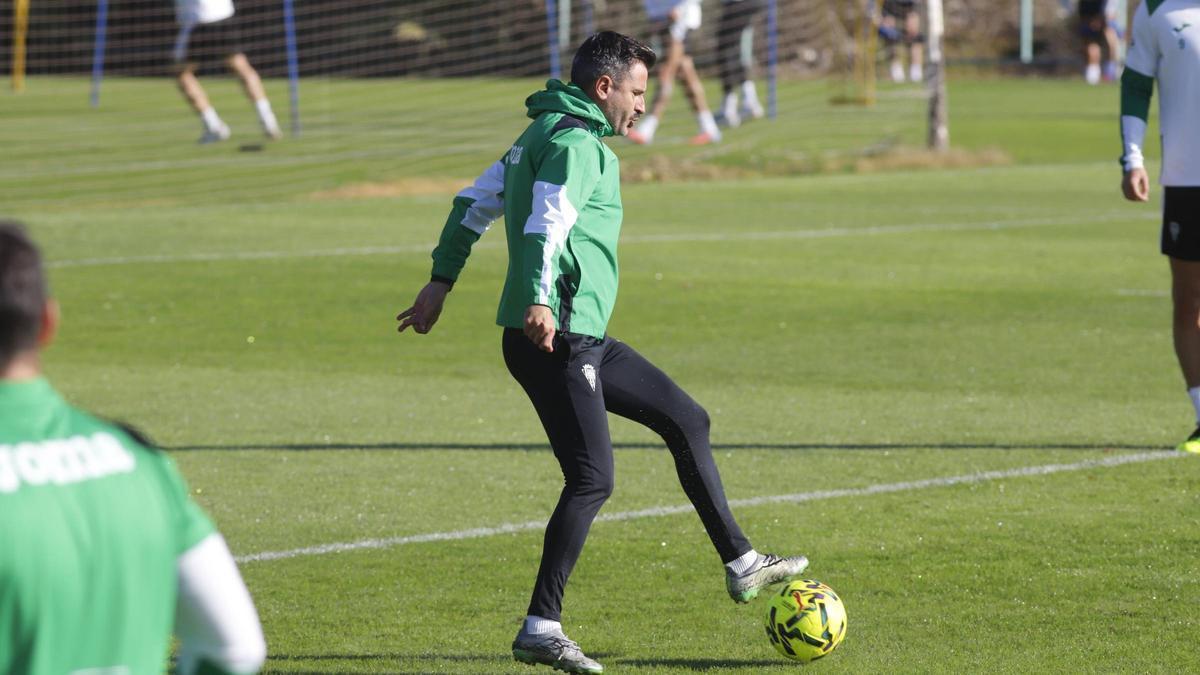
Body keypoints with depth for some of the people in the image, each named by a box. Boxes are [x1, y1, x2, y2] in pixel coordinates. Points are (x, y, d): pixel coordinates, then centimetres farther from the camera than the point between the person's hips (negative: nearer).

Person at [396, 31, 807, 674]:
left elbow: (476, 201, 23)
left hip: (582, 340, 11)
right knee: (593, 478, -14)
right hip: (554, 338, -11)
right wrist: (540, 301, -43)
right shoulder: (577, 143, -13)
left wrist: (441, 280, 26)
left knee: (687, 420, 16)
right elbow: (548, 222, -29)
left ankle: (741, 565, 23)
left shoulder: (543, 134, 19)